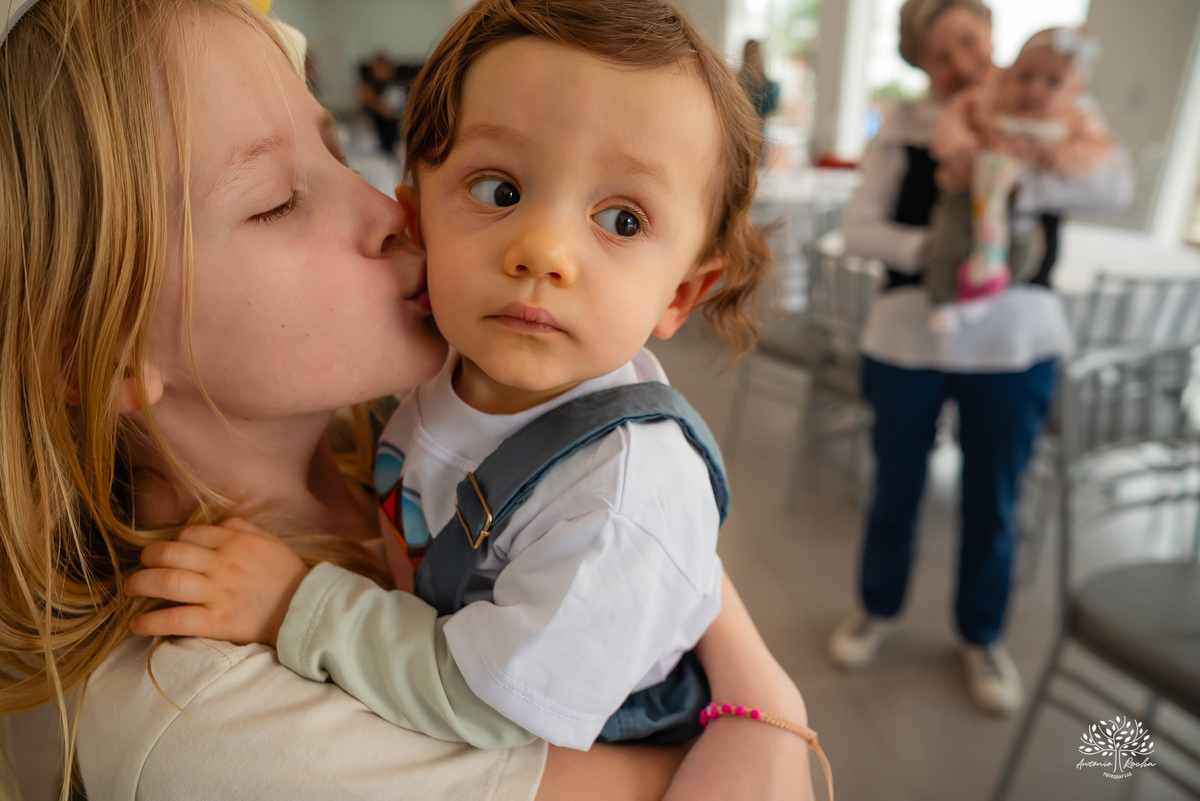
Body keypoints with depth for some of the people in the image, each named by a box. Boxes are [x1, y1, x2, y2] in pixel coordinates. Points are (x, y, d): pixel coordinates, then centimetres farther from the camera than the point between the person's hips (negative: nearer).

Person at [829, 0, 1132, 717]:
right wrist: (926, 247, -23)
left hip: (1015, 341, 0)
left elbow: (1115, 183, -15)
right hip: (908, 334, 0)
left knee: (993, 499, 11)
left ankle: (983, 637, 34)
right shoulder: (904, 128, 1)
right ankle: (879, 610, 37)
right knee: (896, 485, 12)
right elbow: (859, 228, -5)